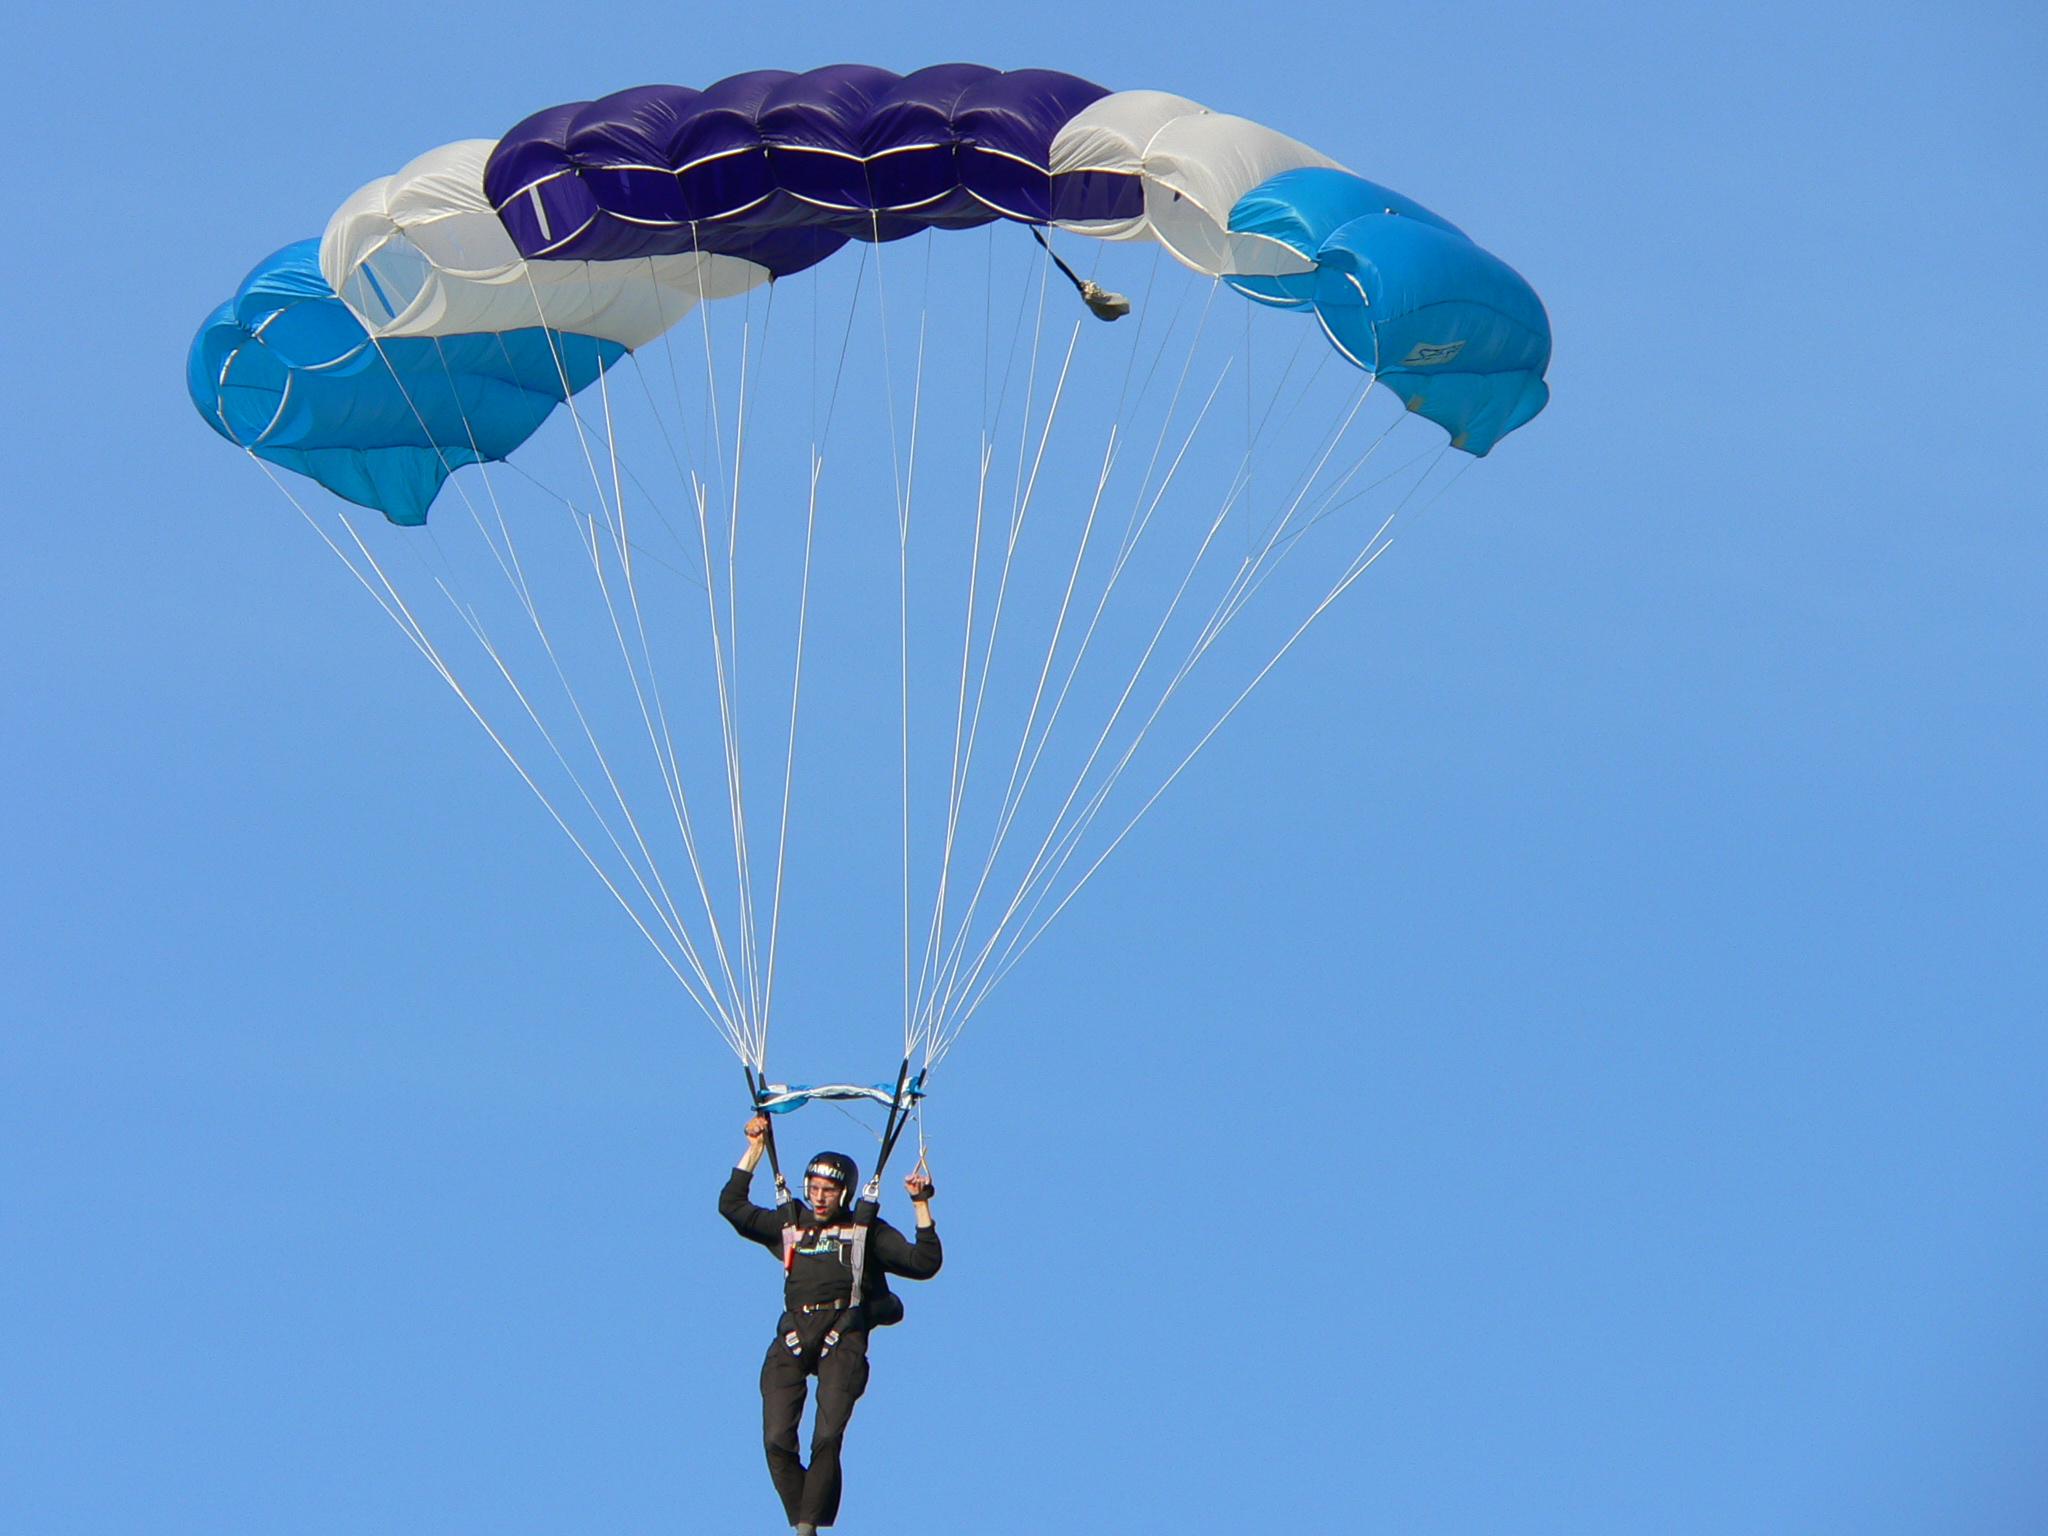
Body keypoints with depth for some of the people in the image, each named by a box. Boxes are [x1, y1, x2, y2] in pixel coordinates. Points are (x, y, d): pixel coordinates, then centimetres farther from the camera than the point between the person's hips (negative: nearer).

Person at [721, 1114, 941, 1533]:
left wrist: (921, 1204, 7)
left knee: (827, 1438, -21)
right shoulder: (788, 1226, 25)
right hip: (793, 1336, 3)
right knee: (777, 1439, -14)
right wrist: (754, 1149, 26)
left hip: (843, 1334, -3)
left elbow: (924, 1263, 12)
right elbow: (731, 1205, 26)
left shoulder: (866, 1231, 17)